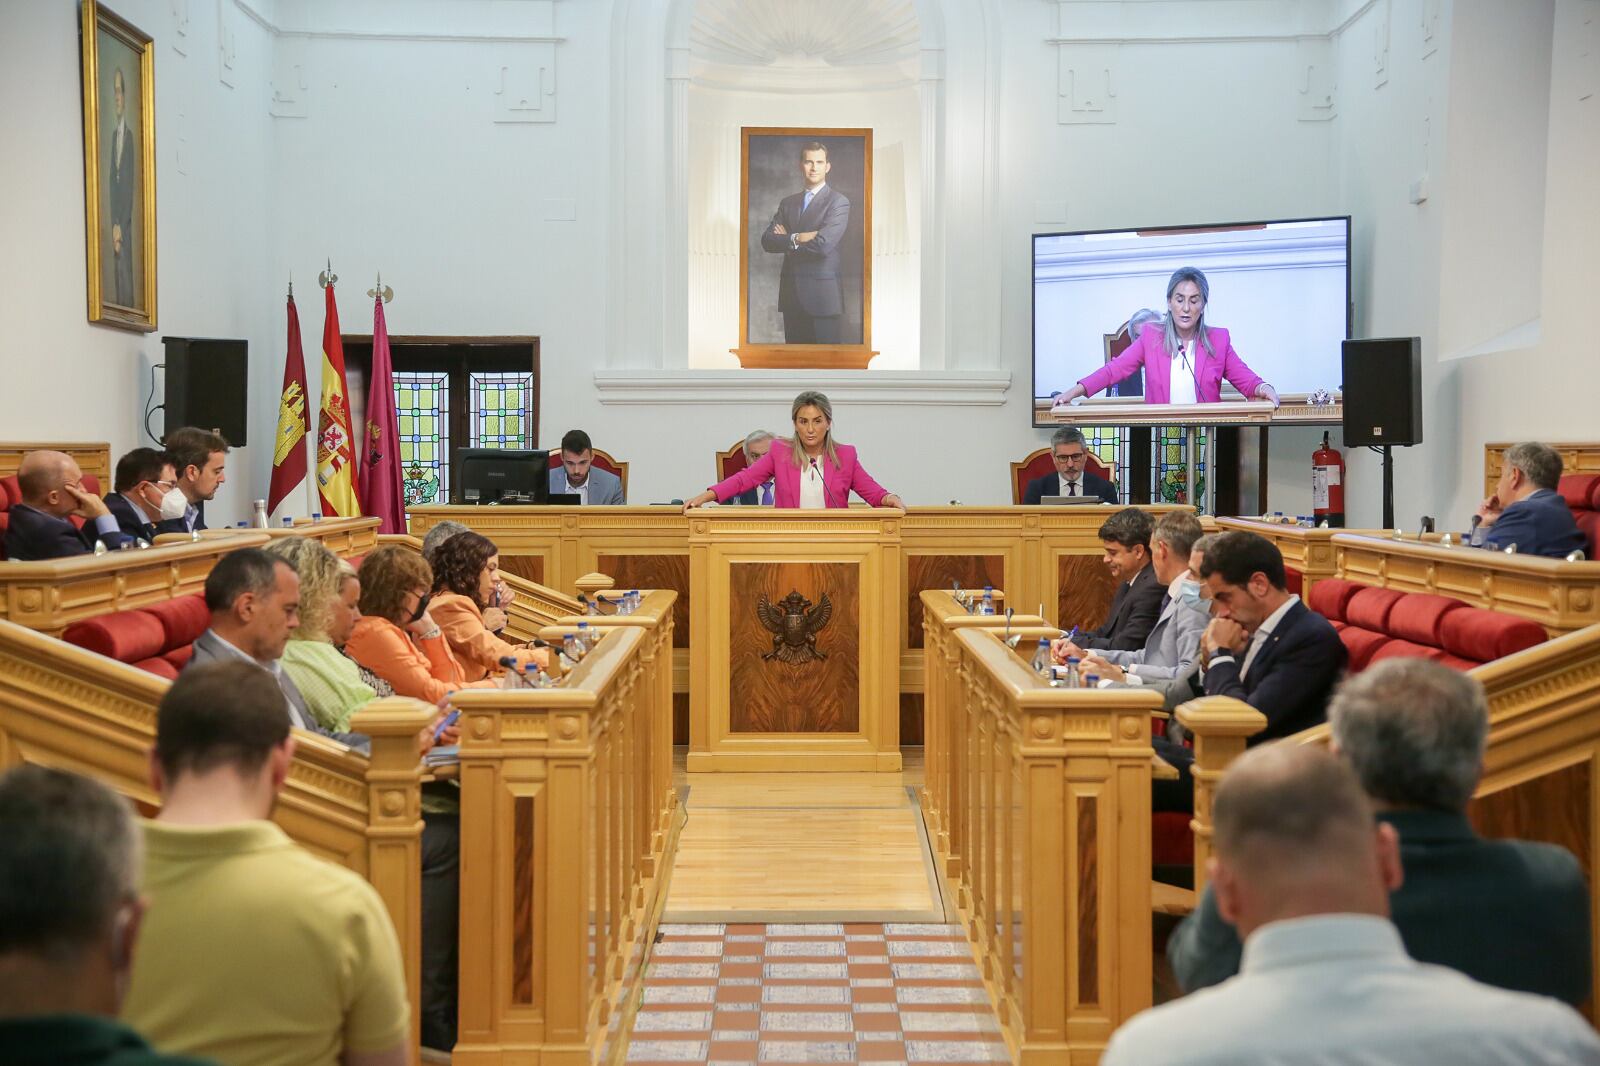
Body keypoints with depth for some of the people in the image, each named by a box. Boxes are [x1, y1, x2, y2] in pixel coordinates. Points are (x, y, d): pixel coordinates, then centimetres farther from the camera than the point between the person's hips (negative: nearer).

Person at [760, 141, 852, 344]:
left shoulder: (838, 202, -4)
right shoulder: (788, 203, 15)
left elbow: (823, 244, -18)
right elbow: (767, 240, 3)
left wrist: (786, 241, -5)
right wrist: (796, 238, -14)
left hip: (823, 296, -5)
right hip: (792, 296, 5)